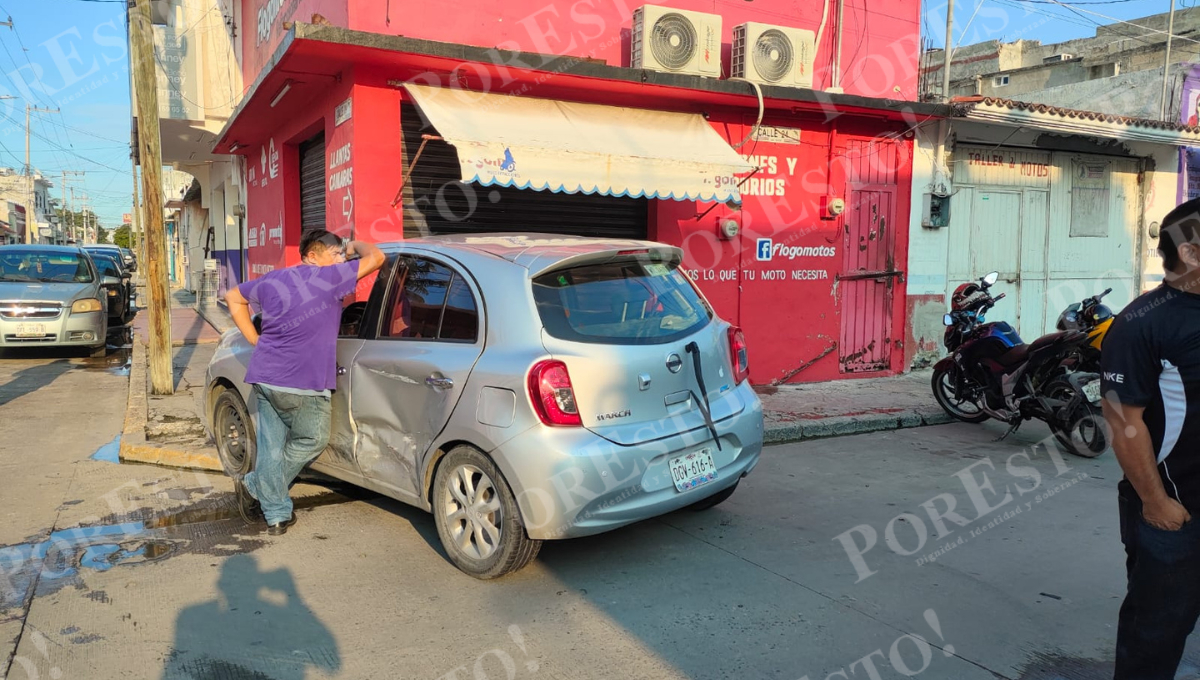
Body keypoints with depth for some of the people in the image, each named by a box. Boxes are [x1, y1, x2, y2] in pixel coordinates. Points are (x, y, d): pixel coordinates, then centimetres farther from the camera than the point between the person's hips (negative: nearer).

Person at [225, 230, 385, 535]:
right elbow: (376, 258, -10)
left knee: (273, 446, 13)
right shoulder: (328, 277, -9)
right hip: (301, 386, -7)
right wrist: (356, 245, 12)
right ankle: (256, 487, 23)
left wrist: (255, 339, 21)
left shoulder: (273, 280, 13)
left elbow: (234, 297, 26)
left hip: (264, 378, 7)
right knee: (312, 441, 15)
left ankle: (277, 515, 20)